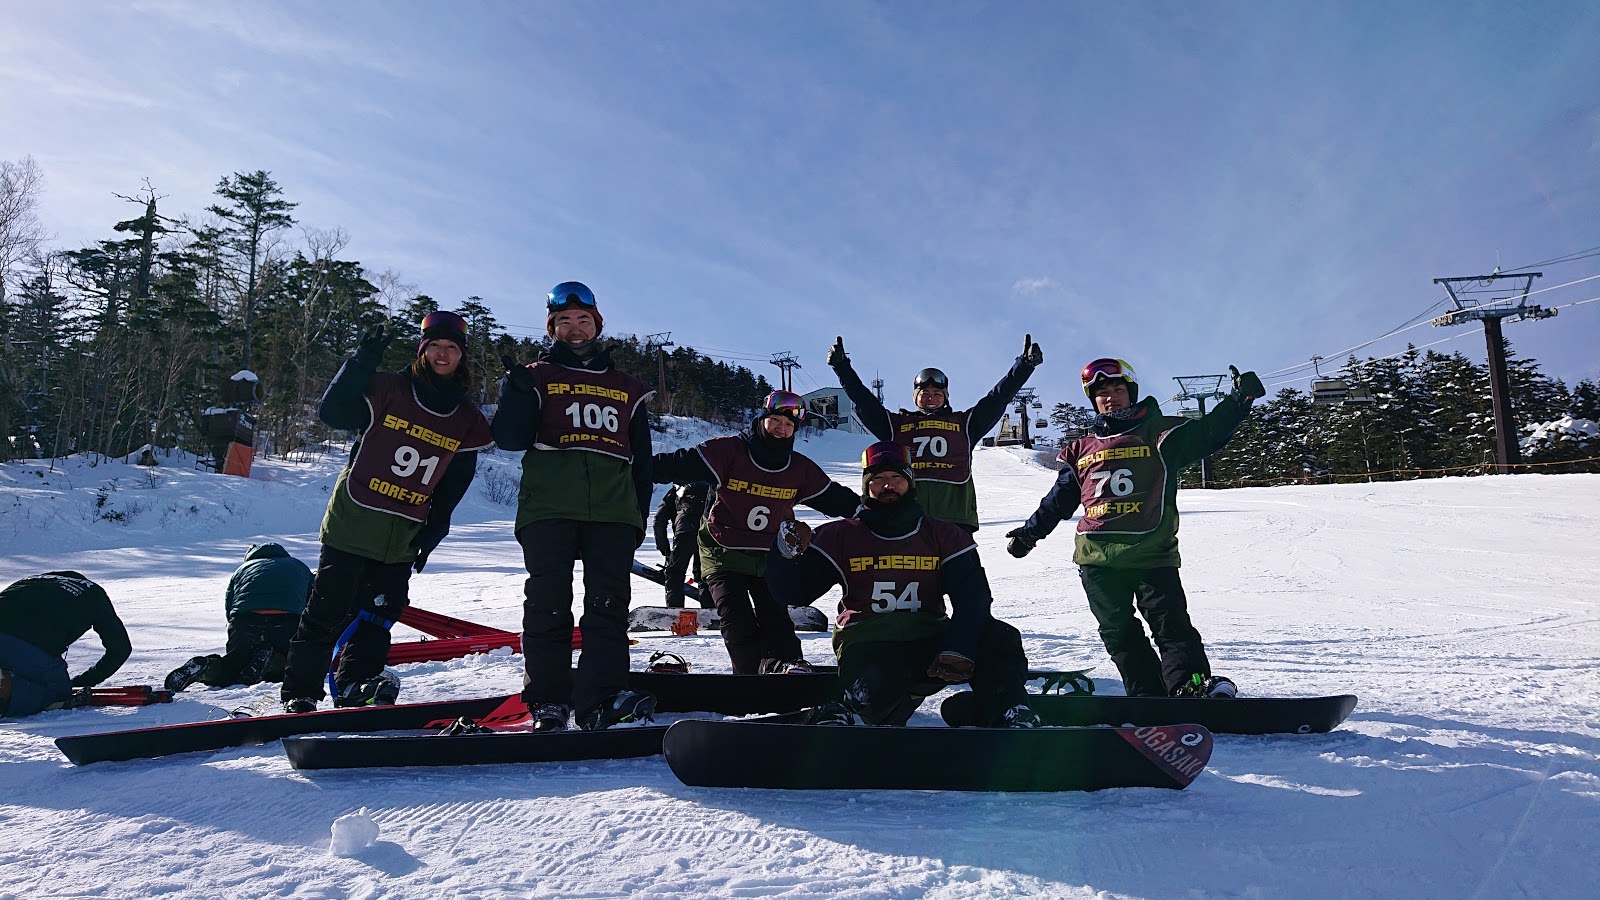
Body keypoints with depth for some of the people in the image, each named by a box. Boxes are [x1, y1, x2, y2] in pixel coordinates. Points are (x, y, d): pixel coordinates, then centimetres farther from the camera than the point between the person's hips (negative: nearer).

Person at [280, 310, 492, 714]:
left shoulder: (468, 419, 5)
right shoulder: (386, 391, -4)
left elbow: (455, 482, 10)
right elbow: (332, 413, -14)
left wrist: (434, 530, 3)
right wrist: (361, 362, -22)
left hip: (403, 538, 4)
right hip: (353, 520, -3)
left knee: (380, 611, 6)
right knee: (329, 608, 1)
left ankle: (354, 684, 17)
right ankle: (298, 691, 13)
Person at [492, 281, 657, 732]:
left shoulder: (628, 389, 23)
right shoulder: (537, 377, 15)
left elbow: (642, 461, 22)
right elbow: (509, 439, 2)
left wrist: (640, 516, 14)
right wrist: (517, 394, -15)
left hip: (613, 510, 2)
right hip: (548, 508, -2)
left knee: (608, 603, -6)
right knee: (548, 603, -5)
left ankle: (602, 697, -8)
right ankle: (548, 699, 1)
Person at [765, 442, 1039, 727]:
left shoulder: (945, 536, 9)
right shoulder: (840, 537, 7)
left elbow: (974, 597, -3)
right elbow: (793, 592, 5)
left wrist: (958, 649, -22)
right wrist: (785, 554, -18)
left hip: (929, 640, 2)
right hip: (867, 643, -1)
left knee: (999, 638, -24)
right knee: (873, 692, -36)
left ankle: (1009, 717, -15)